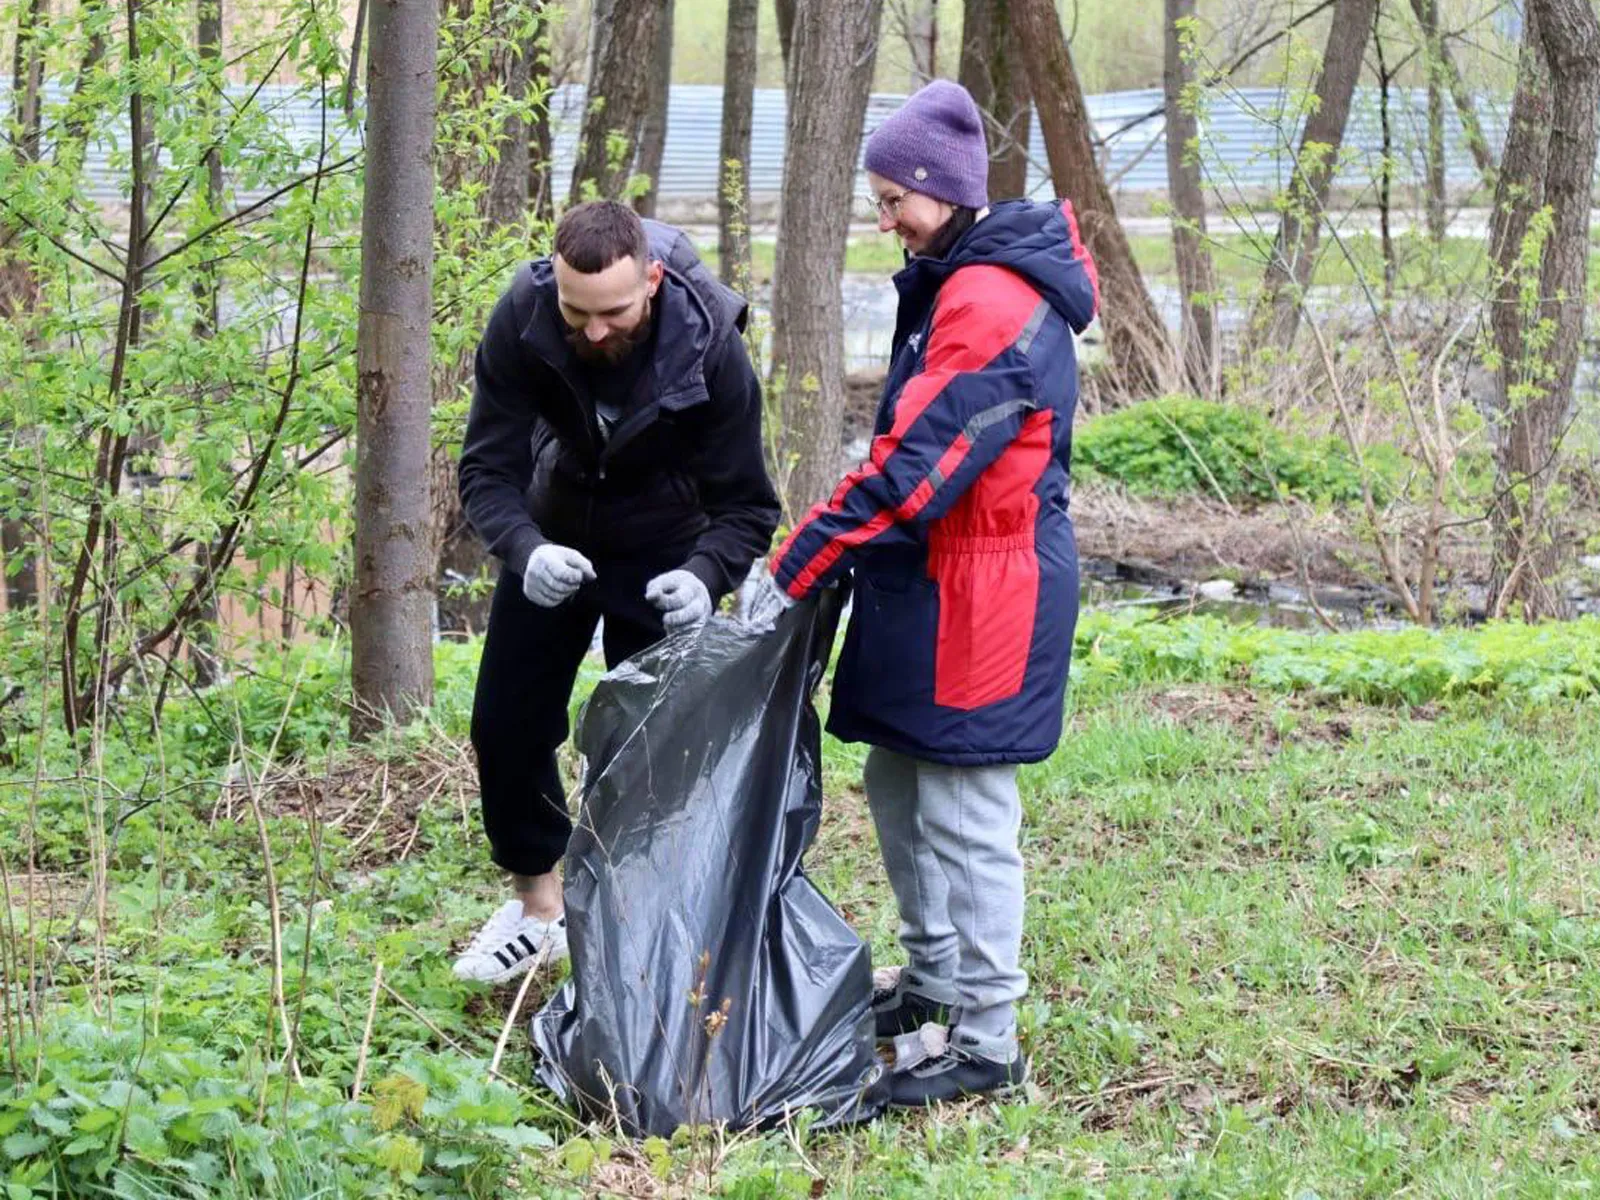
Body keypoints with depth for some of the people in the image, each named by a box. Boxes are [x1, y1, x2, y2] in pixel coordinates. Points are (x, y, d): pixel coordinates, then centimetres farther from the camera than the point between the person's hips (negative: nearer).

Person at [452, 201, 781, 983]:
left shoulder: (708, 344, -32)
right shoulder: (523, 318, -29)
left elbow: (745, 503, -25)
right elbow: (488, 469, -25)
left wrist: (706, 575, -47)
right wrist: (526, 551, -47)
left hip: (665, 552, -3)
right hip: (556, 535, 3)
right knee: (506, 725, 7)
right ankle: (538, 908, 28)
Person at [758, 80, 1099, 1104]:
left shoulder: (991, 307, -21)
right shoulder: (953, 283, 13)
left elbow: (911, 467, -25)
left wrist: (798, 571, -20)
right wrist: (832, 558, 11)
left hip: (982, 595, -10)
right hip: (930, 580, 10)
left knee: (965, 817, -5)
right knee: (898, 786, 19)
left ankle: (988, 1044, 2)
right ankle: (935, 980, 34)